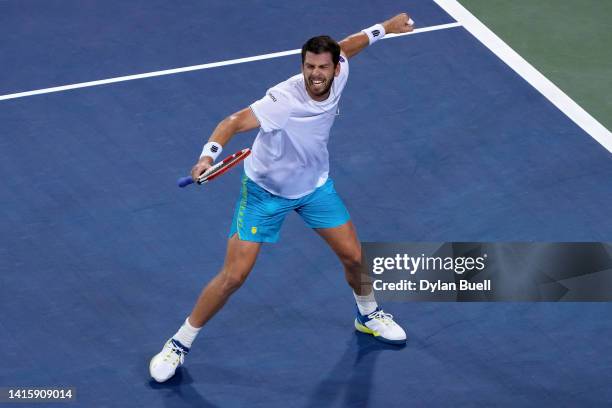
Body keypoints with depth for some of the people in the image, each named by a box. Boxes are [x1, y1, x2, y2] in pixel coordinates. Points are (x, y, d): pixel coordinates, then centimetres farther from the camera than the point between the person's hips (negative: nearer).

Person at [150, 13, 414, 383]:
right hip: (266, 191, -6)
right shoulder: (284, 101, -37)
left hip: (315, 185, 6)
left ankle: (368, 314, 44)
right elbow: (235, 122, -49)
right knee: (234, 275, -8)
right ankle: (180, 344, 10)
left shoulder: (338, 76, -18)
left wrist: (386, 27, 19)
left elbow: (344, 47, 5)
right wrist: (209, 155, -67)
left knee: (353, 256, 11)